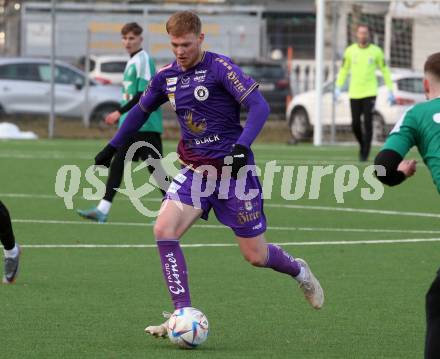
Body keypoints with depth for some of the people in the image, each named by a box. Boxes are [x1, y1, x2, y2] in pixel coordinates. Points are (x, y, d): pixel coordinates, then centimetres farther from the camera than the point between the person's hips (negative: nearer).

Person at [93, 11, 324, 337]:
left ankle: (299, 271, 37)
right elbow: (141, 111, 24)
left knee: (256, 255, 1)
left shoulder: (219, 67, -13)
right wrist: (112, 147, 26)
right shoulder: (167, 76, 5)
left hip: (232, 169, -5)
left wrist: (241, 147, -31)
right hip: (195, 170, 5)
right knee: (164, 229, -19)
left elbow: (259, 106, -19)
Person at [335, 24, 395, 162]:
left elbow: (385, 70, 8)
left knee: (367, 123, -9)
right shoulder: (350, 51, 4)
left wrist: (390, 90, 5)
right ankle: (362, 145, 28)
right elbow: (344, 69, 12)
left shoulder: (376, 51, 1)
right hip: (354, 93, 2)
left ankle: (365, 153, -3)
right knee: (355, 124, 1)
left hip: (370, 93, -2)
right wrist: (338, 87, 3)